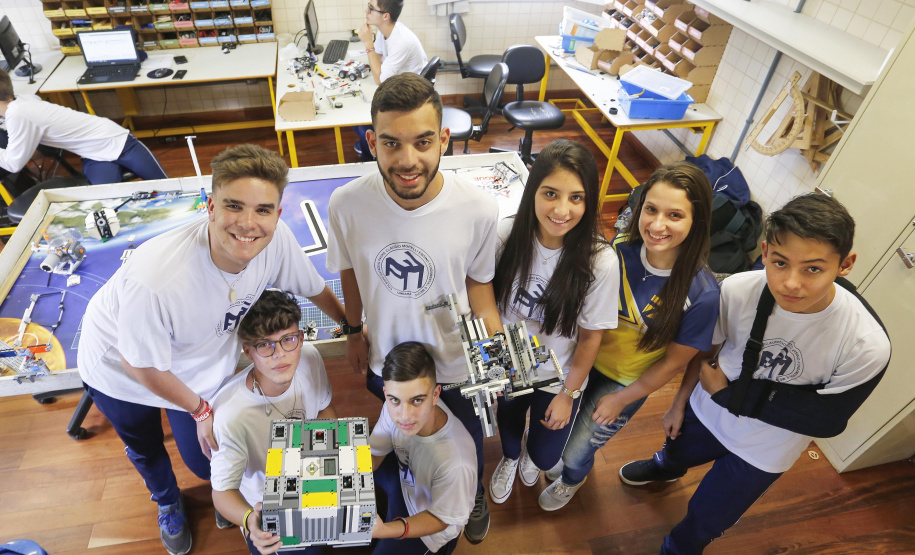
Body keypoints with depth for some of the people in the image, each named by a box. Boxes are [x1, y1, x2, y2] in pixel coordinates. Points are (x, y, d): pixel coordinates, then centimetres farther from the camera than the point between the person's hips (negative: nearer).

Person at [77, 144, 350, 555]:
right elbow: (142, 366, -26)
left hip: (200, 366, 2)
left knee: (207, 462, 12)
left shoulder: (276, 239, -32)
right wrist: (200, 411, -10)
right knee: (143, 448, 27)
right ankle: (166, 500, 64)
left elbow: (314, 289, -10)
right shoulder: (155, 278, -44)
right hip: (120, 368, -1)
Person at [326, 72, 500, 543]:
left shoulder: (478, 209, -28)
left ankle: (473, 492, 64)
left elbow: (478, 280, -11)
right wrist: (353, 332, 5)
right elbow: (350, 270, -5)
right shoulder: (346, 204, -24)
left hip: (458, 363, -1)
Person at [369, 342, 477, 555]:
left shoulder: (456, 463, -44)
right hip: (404, 477, 5)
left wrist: (385, 530, -40)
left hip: (428, 520, -5)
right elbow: (374, 455, -9)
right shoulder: (395, 408, -30)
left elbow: (440, 519, -23)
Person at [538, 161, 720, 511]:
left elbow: (674, 362, -15)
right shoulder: (620, 248, -20)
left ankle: (573, 478, 52)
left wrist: (621, 400, -6)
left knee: (575, 453, 13)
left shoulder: (702, 294, -29)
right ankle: (559, 458, 61)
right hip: (586, 358, 3)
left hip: (625, 383, -2)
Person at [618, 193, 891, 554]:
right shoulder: (736, 290, -30)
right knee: (677, 452, 35)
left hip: (763, 451, -2)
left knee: (705, 520, 20)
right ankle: (665, 468, 74)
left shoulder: (867, 348, -35)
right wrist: (679, 403, 4)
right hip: (708, 411, 2)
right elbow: (705, 350, -11)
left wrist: (726, 391, -23)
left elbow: (826, 419, -21)